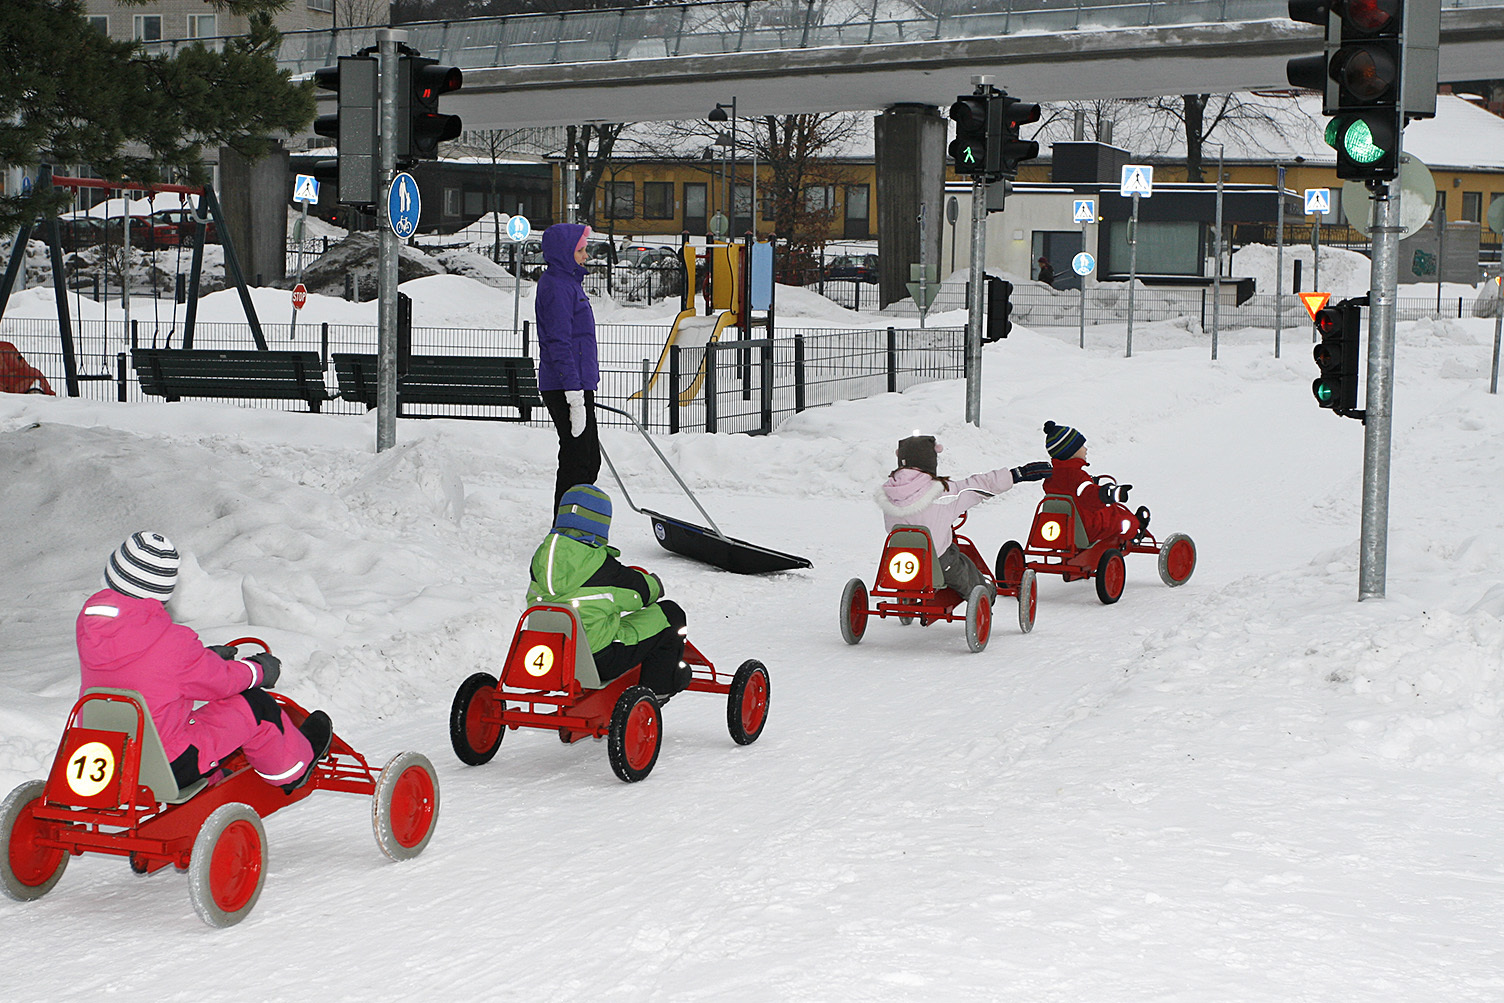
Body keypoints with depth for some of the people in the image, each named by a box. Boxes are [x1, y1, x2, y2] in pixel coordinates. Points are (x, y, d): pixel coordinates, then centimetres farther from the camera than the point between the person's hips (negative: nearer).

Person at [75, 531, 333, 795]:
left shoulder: (89, 616, -4)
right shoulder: (173, 643, -26)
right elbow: (220, 681, -8)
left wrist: (201, 657, 20)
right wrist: (259, 670, 13)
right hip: (168, 768, -8)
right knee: (256, 706, 6)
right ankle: (293, 771, 32)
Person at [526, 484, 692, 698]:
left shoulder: (542, 558, 0)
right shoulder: (598, 564, -20)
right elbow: (641, 592, -5)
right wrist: (654, 584, 22)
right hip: (600, 659, -8)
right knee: (668, 613, 6)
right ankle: (661, 684, 21)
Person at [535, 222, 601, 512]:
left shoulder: (568, 282, 19)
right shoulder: (556, 286, -14)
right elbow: (559, 343, -20)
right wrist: (575, 397, -24)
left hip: (577, 385, 10)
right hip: (564, 387, -10)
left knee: (590, 460, 14)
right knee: (577, 461, -7)